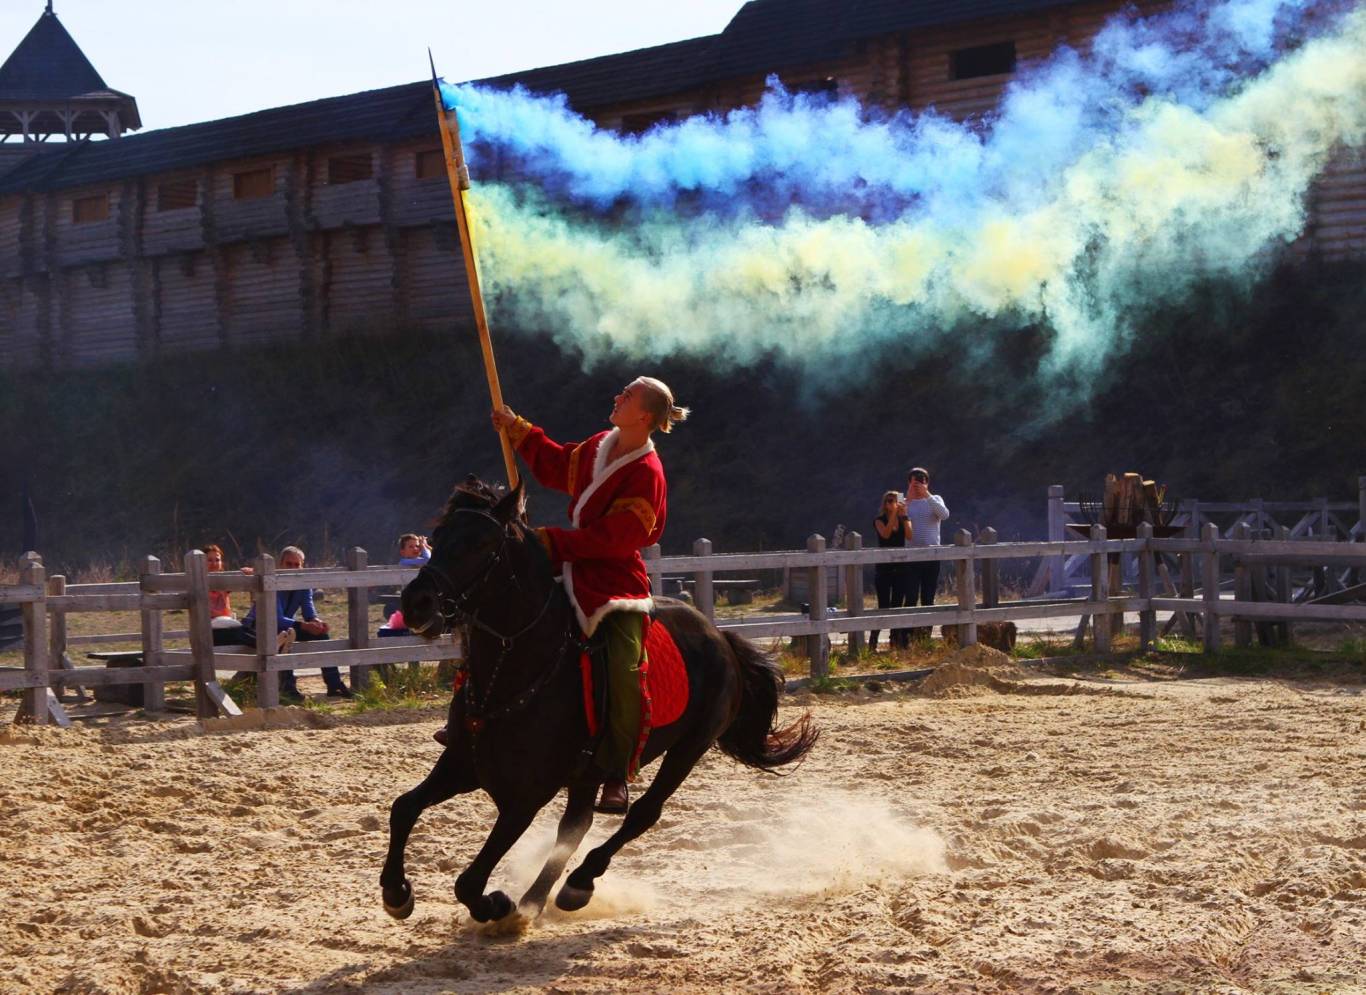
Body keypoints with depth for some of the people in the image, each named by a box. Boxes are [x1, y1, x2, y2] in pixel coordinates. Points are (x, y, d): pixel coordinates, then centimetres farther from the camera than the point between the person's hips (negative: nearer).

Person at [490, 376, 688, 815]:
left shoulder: (646, 475, -17)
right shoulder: (600, 446, 7)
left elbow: (610, 539, -22)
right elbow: (557, 466, 26)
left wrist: (552, 541, -23)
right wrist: (517, 430, 21)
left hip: (615, 578, -8)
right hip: (574, 567, 8)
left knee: (623, 672, -23)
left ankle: (617, 777, -12)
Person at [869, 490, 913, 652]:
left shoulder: (904, 519, 9)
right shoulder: (880, 520, 0)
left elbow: (909, 535, -9)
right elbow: (885, 534, -21)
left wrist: (904, 515, -16)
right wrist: (894, 514, -23)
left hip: (901, 567, 4)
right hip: (884, 568, -4)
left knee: (897, 605, 5)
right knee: (884, 606, -8)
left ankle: (896, 641, 10)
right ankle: (872, 643, -2)